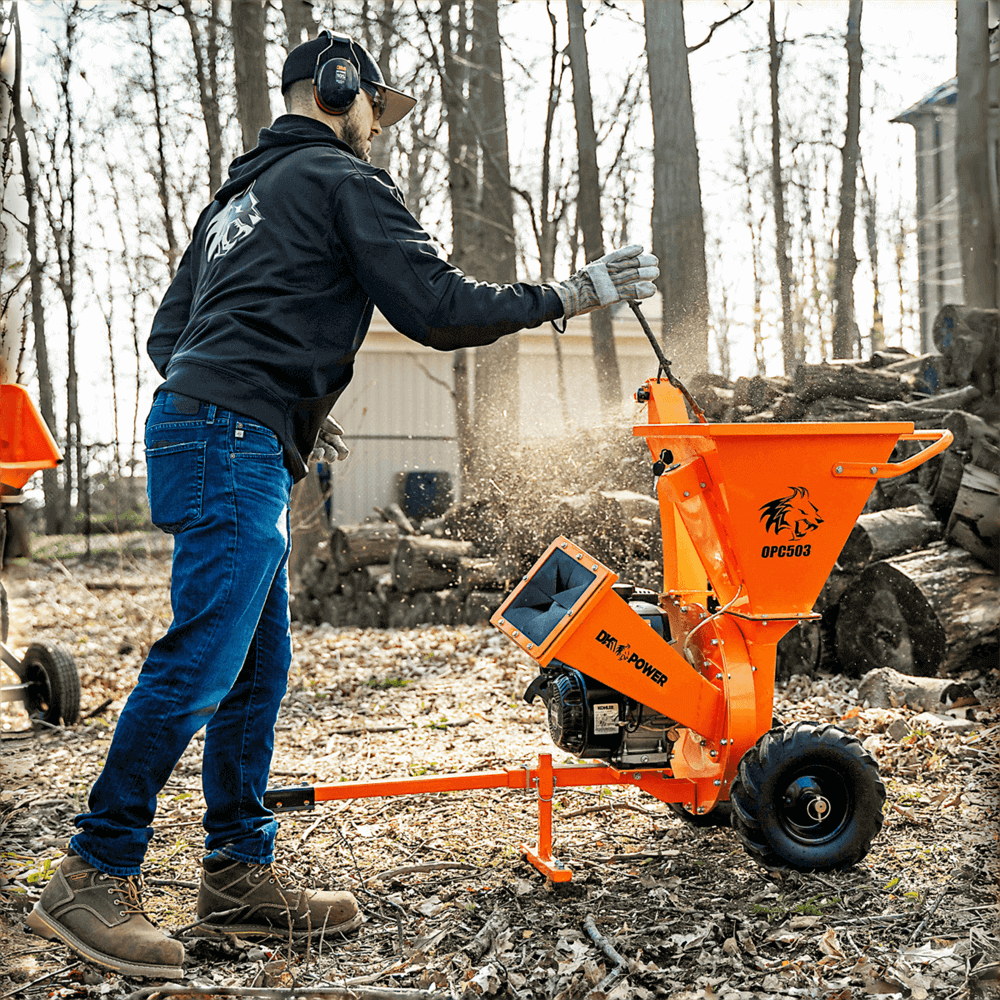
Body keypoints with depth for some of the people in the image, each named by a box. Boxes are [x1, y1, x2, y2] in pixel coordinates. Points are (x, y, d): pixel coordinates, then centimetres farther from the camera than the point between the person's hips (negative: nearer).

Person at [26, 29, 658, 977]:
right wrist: (568, 294, 0)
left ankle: (240, 873, 13)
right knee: (201, 660, -12)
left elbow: (167, 332, 27)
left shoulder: (239, 194, 29)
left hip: (189, 418, 10)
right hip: (236, 443, -10)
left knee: (258, 665, 10)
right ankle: (94, 878, -8)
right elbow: (436, 306, -8)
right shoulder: (340, 178, 2)